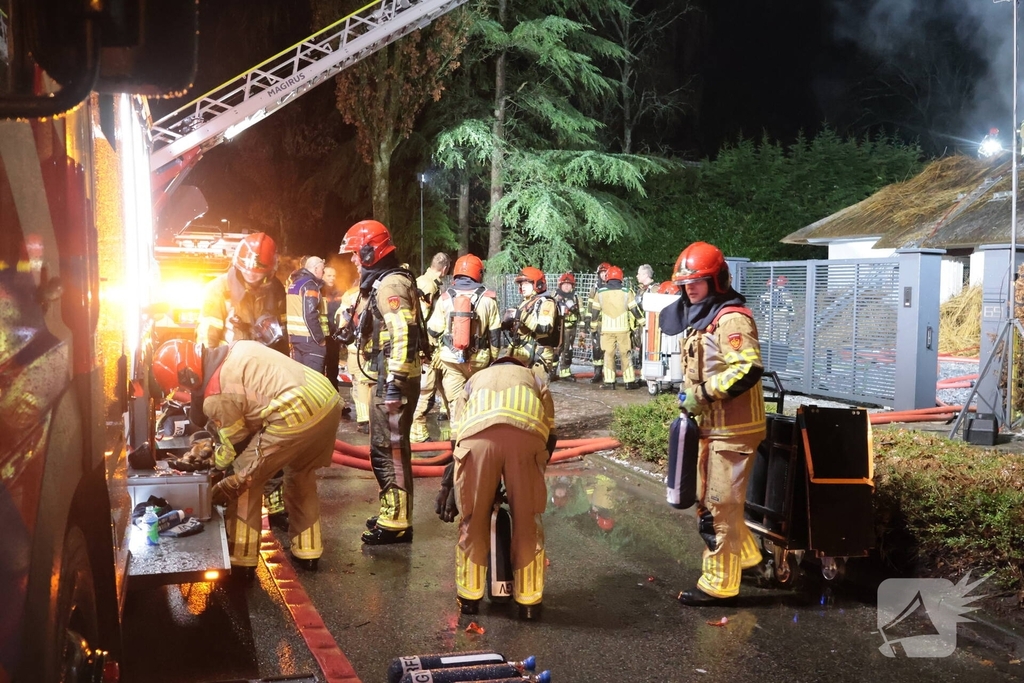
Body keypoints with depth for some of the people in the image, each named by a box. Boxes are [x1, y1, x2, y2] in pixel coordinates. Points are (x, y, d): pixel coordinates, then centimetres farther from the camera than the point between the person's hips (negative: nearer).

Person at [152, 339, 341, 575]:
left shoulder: (217, 394, -3)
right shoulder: (236, 349, 20)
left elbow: (235, 445, 10)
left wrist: (212, 463, 31)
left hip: (296, 418, -9)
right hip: (329, 400, 9)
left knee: (243, 482, 11)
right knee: (301, 474, 31)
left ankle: (241, 561, 19)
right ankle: (308, 552, 38)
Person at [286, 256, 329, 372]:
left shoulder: (294, 283, 16)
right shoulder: (310, 284, -12)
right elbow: (310, 315, -20)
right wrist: (320, 338, -13)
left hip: (294, 336, 9)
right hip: (309, 338, -9)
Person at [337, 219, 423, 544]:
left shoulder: (391, 283, -16)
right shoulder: (382, 282, 18)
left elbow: (402, 336, -24)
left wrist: (394, 383, -27)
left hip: (394, 378, -11)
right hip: (388, 377, 11)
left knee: (391, 448, -6)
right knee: (383, 447, 18)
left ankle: (397, 522, 0)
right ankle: (392, 512, 28)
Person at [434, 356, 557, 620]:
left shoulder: (476, 379, 41)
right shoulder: (535, 380, 41)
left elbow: (456, 431, 34)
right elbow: (550, 434, 29)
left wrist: (448, 485, 37)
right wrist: (538, 472, 39)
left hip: (477, 433, 1)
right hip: (527, 432, 0)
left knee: (473, 520, 17)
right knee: (527, 522, 14)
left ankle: (469, 597, 29)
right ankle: (529, 601, 23)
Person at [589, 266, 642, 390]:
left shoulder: (600, 292, 1)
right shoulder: (626, 292, -2)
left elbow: (594, 312, 7)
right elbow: (635, 310, 1)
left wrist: (596, 323, 23)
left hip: (606, 328, 0)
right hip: (623, 328, 0)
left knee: (609, 354, 6)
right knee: (625, 354, 6)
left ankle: (609, 382, 3)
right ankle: (629, 381, 7)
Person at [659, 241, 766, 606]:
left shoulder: (731, 317, -18)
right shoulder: (700, 317, 14)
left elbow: (749, 368, -30)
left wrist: (703, 393, -27)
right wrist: (691, 397, 11)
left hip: (732, 429, -10)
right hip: (713, 426, 10)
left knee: (720, 506, -3)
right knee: (710, 500, 20)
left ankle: (718, 584, 7)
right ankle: (745, 555, 37)